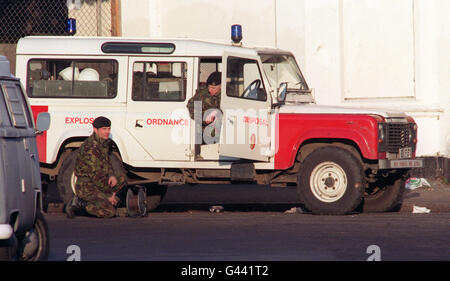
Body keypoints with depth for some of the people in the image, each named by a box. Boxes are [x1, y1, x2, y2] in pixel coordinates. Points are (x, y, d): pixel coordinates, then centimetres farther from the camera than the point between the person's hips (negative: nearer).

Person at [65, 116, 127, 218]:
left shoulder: (104, 142, 7)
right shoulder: (90, 148, -23)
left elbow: (107, 162, 19)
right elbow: (96, 175, -22)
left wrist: (112, 175, -3)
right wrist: (109, 195, -15)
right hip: (86, 186, -10)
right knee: (110, 212, -18)